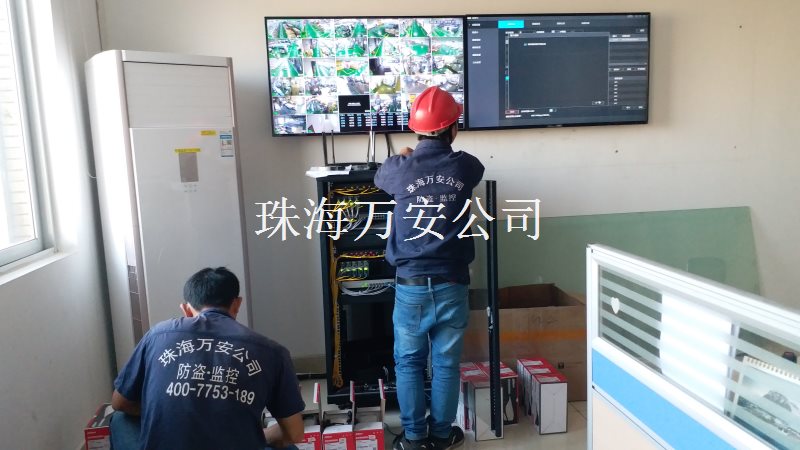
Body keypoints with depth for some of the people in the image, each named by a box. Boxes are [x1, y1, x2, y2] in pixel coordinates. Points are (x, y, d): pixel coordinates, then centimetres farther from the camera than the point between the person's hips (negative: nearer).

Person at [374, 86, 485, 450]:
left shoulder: (399, 169, -7)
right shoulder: (465, 166, -4)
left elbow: (379, 178, 18)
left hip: (411, 285, -1)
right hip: (451, 284, 1)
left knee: (409, 363, 14)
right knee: (446, 364, 13)